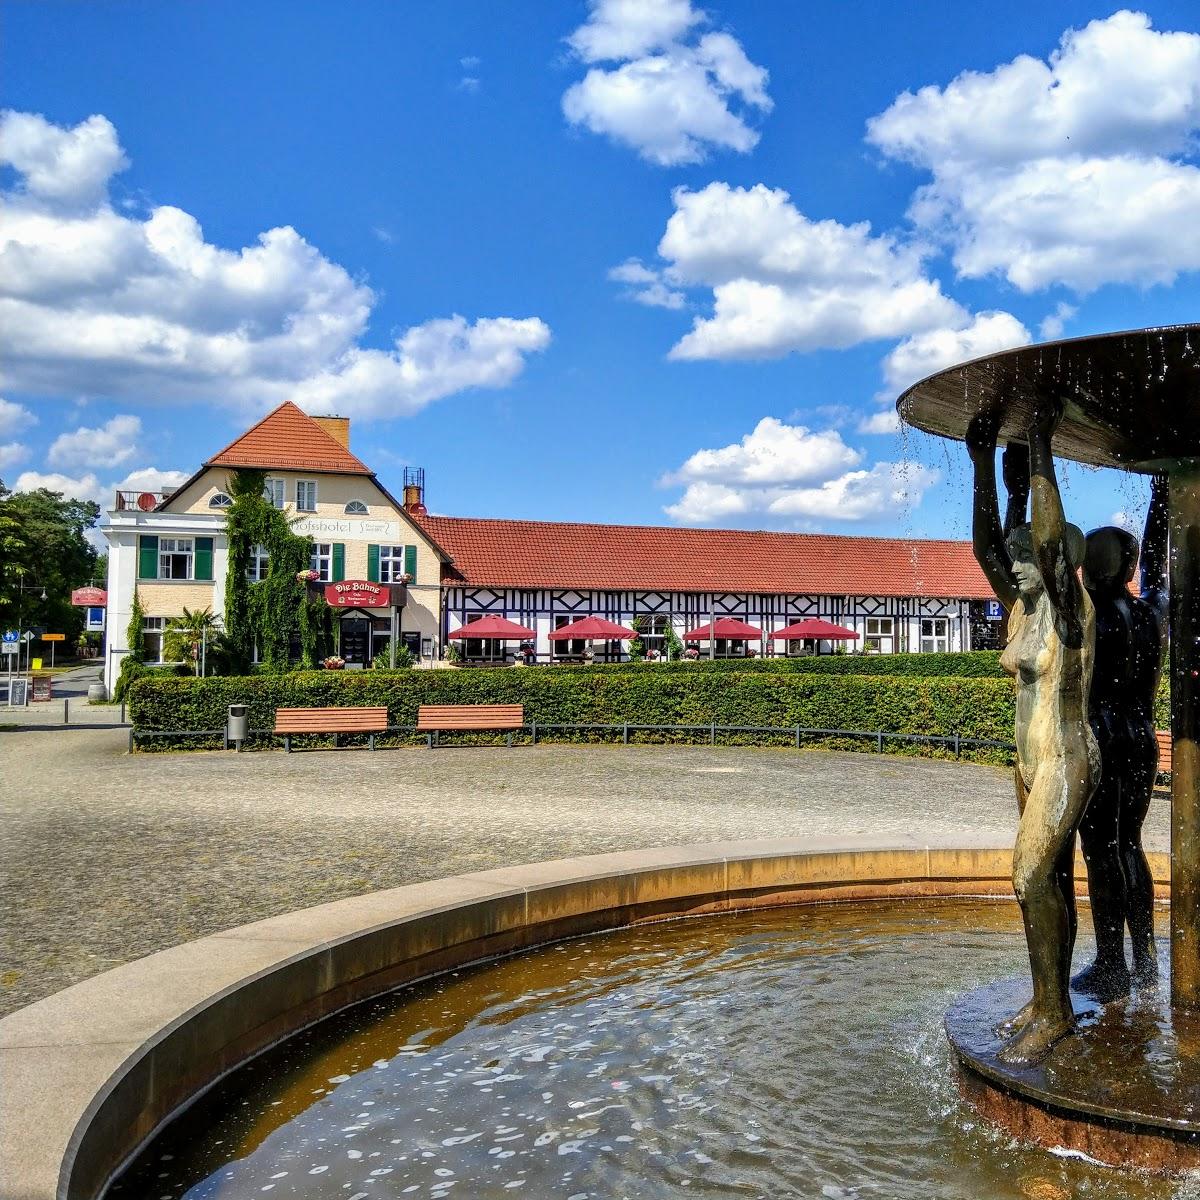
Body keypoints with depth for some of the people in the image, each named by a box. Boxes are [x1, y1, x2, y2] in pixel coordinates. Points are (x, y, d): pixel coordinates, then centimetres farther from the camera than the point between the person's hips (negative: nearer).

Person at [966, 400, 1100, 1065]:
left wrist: (1039, 446, -28)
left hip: (1066, 761, -9)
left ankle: (1051, 1012, -2)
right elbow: (988, 547, 0)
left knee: (1031, 878, -13)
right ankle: (1053, 1003, 22)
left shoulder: (1072, 608, -15)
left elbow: (1048, 541, -30)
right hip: (1032, 761, 9)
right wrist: (983, 463, -5)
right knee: (1053, 882, 13)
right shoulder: (1022, 607, 7)